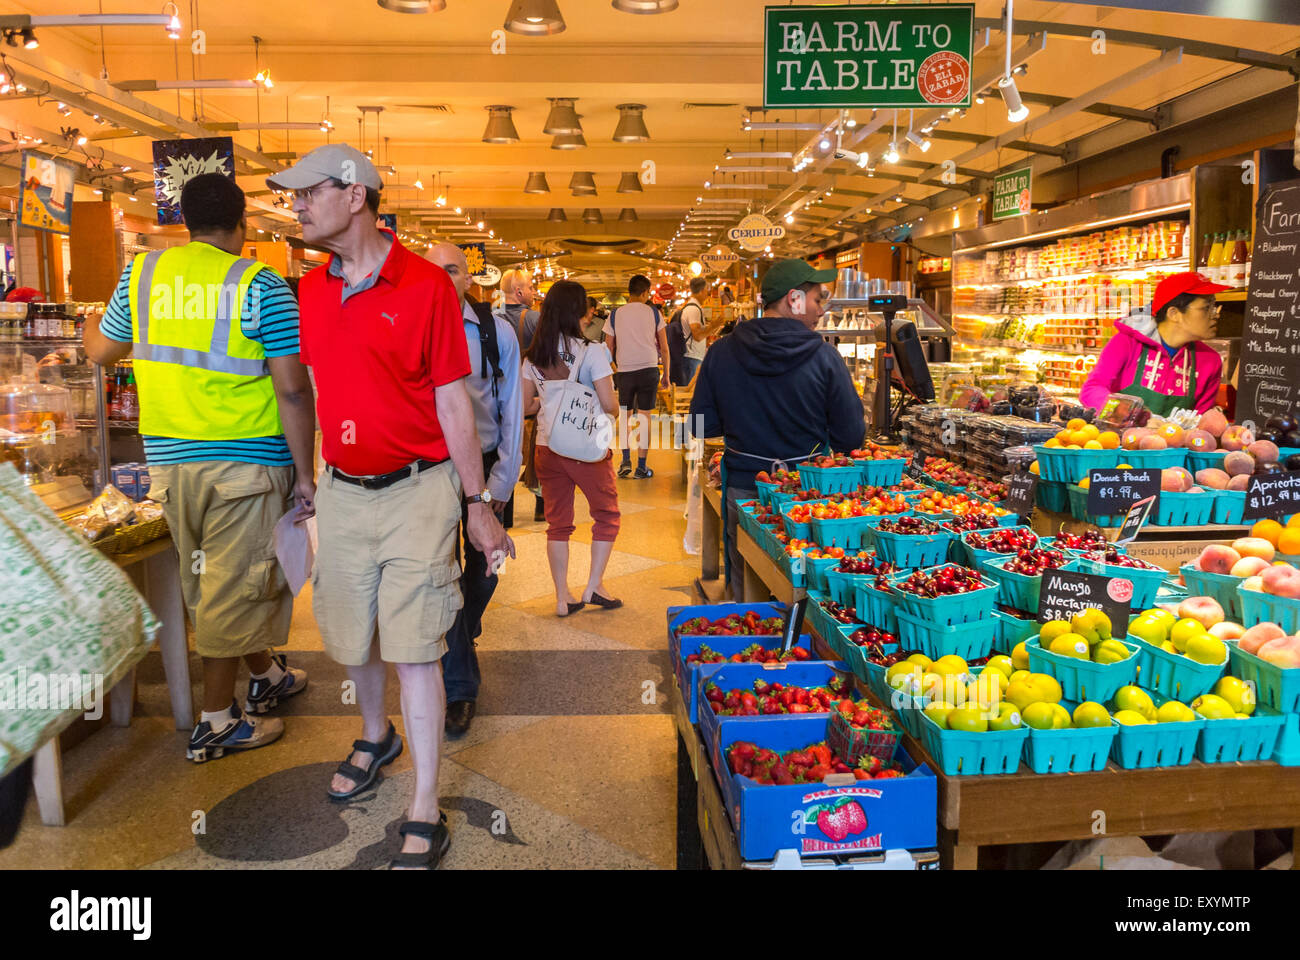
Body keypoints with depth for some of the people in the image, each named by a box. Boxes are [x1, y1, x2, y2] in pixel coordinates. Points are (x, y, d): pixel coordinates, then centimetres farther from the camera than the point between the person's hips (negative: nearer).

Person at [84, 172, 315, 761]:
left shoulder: (142, 274, 5)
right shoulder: (261, 287, -10)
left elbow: (100, 352, 19)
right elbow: (292, 390, -15)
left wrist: (92, 324, 42)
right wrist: (305, 474, -8)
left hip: (168, 461, 6)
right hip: (243, 463, -6)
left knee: (211, 585, 19)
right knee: (233, 588, 5)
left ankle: (267, 675, 37)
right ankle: (215, 722, 15)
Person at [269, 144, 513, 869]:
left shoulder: (426, 285, -9)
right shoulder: (310, 291, 7)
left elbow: (454, 403, -7)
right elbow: (310, 392, 14)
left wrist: (479, 505, -6)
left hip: (417, 491, -5)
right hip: (342, 491, 5)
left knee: (414, 650, -2)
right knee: (350, 636, 16)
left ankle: (426, 815, 10)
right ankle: (377, 738, 45)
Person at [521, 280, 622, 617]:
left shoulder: (533, 355, 2)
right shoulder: (590, 352, -12)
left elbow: (526, 405, 6)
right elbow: (609, 404, -14)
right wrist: (614, 405, 8)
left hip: (547, 448, 4)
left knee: (557, 522, 12)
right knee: (607, 515, 14)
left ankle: (563, 597, 17)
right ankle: (594, 586, 12)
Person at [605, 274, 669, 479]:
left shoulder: (615, 315, 3)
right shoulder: (653, 313, 2)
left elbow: (609, 350, 6)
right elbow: (664, 348, 4)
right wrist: (666, 374, 13)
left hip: (624, 370, 1)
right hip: (648, 369, -1)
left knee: (624, 415, 14)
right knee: (644, 416, 3)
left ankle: (626, 460, 5)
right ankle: (641, 466, 4)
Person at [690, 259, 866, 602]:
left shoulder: (721, 352, -5)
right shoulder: (824, 357, -12)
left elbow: (703, 426, 1)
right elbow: (851, 438, -9)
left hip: (743, 490, 2)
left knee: (746, 594, 16)